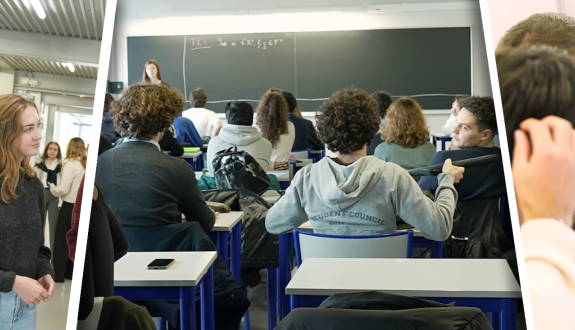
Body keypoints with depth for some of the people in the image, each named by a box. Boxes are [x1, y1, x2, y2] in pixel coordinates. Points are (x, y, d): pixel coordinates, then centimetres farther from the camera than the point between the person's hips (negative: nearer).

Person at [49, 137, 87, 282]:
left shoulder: (71, 163, -13)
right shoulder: (87, 165, 3)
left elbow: (63, 189, -15)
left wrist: (52, 188, 4)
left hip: (70, 206, -6)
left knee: (61, 240, 5)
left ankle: (58, 274, 10)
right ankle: (70, 272, 22)